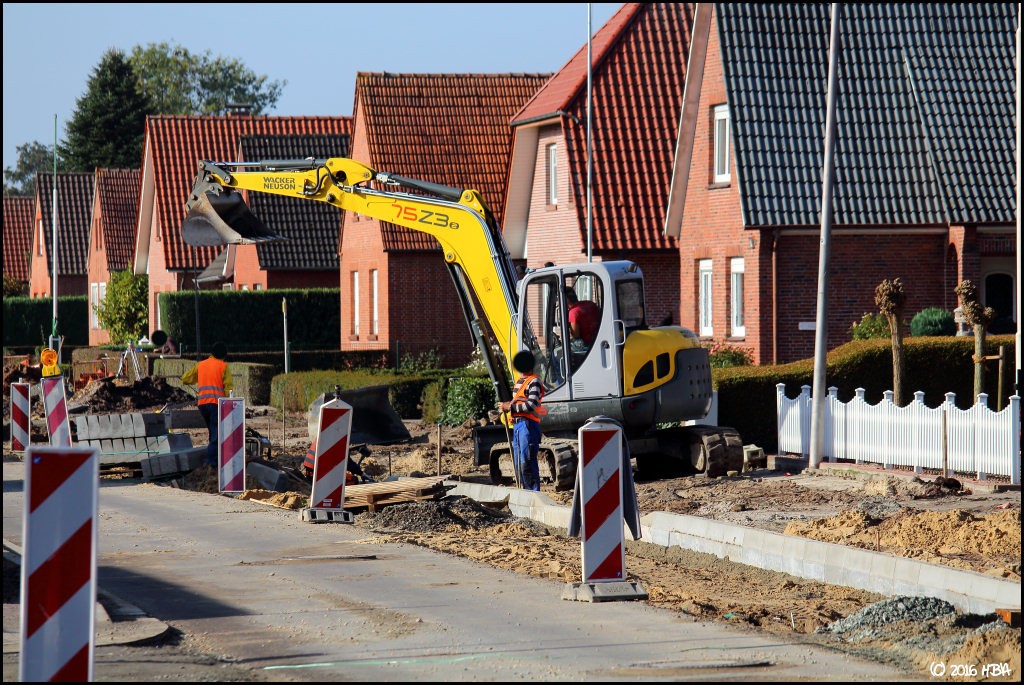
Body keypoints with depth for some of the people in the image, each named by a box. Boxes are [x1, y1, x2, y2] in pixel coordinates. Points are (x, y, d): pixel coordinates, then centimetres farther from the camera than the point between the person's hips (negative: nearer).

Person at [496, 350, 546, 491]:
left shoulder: (534, 382, -7)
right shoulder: (518, 381, 22)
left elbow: (531, 405, -17)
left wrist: (509, 407, -13)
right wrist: (511, 403, 6)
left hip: (528, 425, -10)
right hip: (517, 425, 10)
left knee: (527, 462, -14)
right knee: (518, 463, 11)